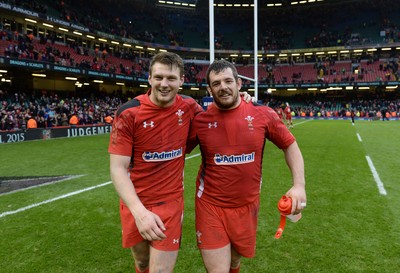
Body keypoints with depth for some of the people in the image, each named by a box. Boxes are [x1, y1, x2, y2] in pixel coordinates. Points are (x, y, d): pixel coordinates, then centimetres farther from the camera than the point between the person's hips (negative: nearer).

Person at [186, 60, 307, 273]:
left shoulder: (263, 114, -7)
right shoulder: (200, 121, -8)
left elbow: (290, 145, 3)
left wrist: (299, 185, -8)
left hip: (247, 206, 2)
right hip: (211, 206, -2)